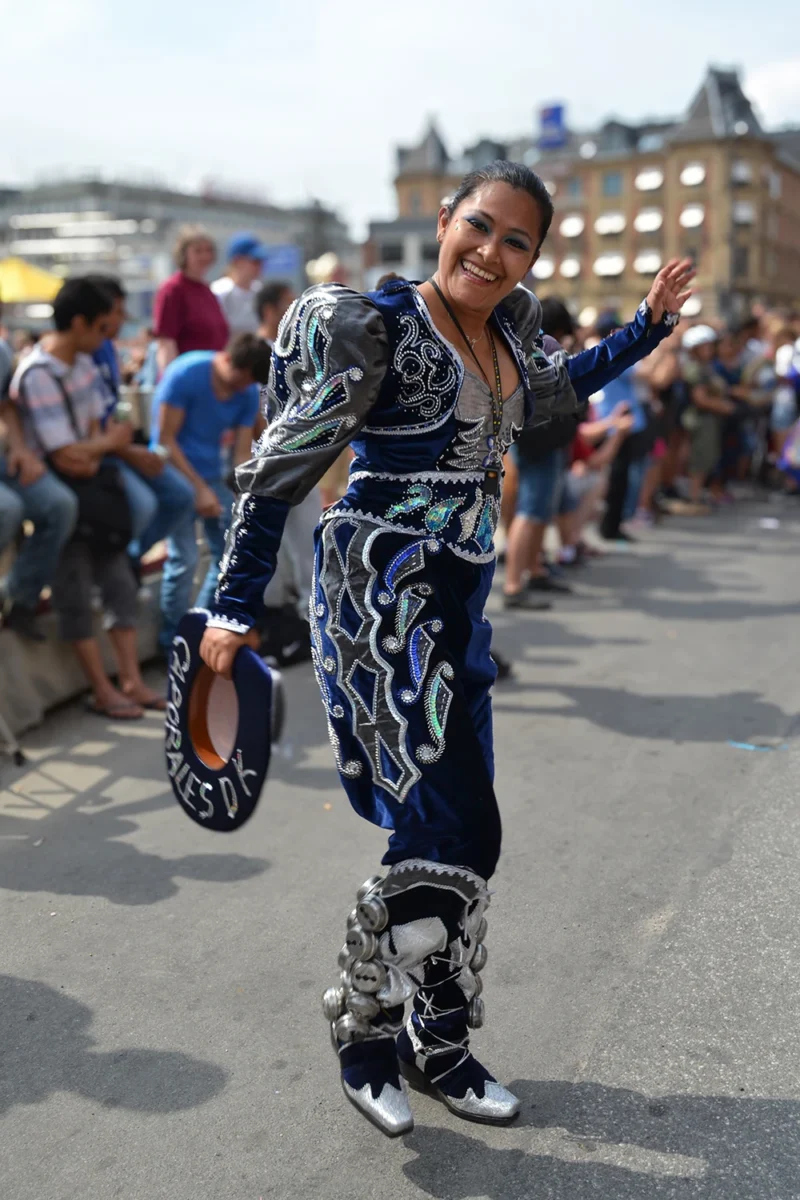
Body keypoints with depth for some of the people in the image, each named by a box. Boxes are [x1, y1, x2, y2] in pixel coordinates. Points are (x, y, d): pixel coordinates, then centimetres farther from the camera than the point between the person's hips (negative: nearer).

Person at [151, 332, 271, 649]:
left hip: (212, 474, 6)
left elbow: (242, 453, -2)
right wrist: (199, 488, -20)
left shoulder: (248, 394, -4)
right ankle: (175, 644, 2)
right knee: (183, 559, -12)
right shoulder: (185, 374, -20)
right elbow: (165, 439, -18)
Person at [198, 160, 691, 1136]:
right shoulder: (375, 326, -12)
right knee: (452, 834, -9)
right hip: (380, 594, -7)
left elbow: (546, 394, 33)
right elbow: (282, 466, -11)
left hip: (460, 599, 8)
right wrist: (235, 608, -13)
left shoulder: (509, 329, 10)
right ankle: (365, 1038, 14)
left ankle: (437, 1044, 27)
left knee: (455, 836, 10)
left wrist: (650, 324, 31)